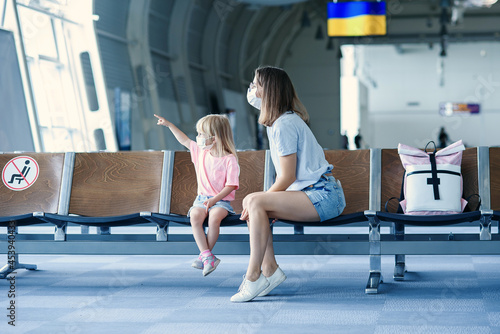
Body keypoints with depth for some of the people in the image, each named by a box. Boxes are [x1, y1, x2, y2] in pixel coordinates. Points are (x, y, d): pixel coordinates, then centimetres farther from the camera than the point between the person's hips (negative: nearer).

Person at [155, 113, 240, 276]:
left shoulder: (229, 159, -9)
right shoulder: (201, 152, 11)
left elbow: (231, 185, -12)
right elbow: (185, 141, 24)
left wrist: (214, 200, -22)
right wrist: (169, 125, 24)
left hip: (221, 200, -5)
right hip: (202, 197, 5)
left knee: (214, 217, -35)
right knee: (195, 217, -27)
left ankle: (204, 256, -21)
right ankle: (207, 256, -31)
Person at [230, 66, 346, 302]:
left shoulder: (284, 125, -15)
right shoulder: (282, 120, 16)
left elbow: (287, 178, -17)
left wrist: (261, 200, -7)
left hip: (323, 197, -10)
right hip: (312, 194, 10)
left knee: (255, 202, -22)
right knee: (250, 204, 1)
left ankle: (253, 277, -20)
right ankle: (270, 270, -3)